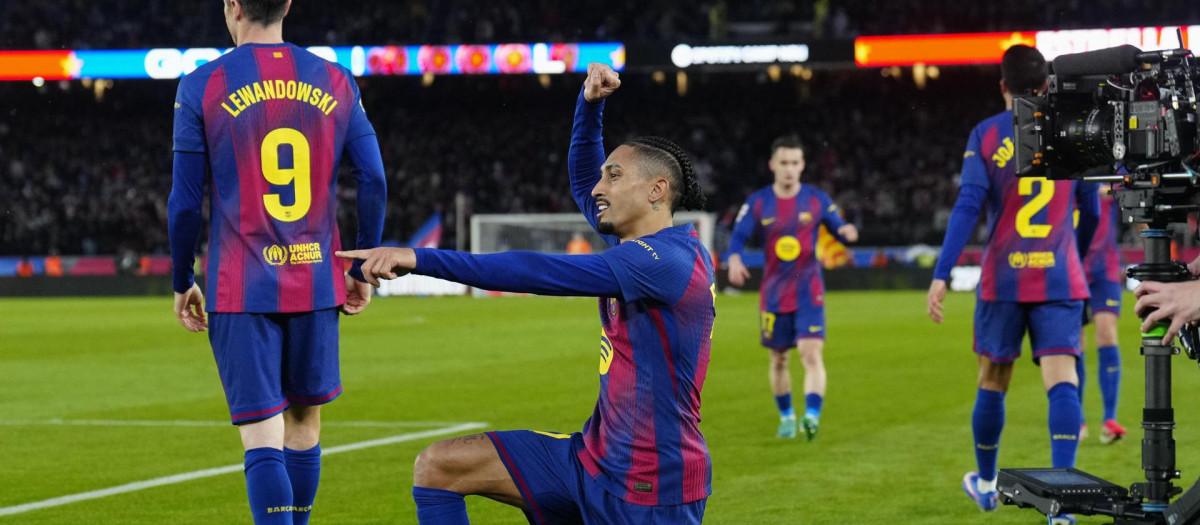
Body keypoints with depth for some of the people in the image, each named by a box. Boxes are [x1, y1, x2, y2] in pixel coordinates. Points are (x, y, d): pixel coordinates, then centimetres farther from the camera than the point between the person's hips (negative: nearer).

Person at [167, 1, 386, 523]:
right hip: (317, 283, 3)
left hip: (241, 290, -3)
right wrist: (363, 270, 16)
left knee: (263, 438, -4)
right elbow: (373, 183, 4)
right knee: (304, 421, 17)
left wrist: (182, 283, 10)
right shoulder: (336, 82, 5)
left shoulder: (201, 87, -4)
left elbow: (185, 201, -3)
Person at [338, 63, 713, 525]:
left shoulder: (665, 260, -19)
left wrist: (419, 259, -30)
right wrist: (590, 104, 10)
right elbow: (583, 183, 27)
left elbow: (540, 273, -27)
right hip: (594, 455, 10)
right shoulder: (645, 246, 9)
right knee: (438, 466, 0)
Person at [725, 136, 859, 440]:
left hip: (808, 292, -2)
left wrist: (846, 232, -20)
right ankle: (786, 417, 29)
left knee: (811, 354, -18)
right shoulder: (757, 203, 0)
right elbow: (738, 237, -6)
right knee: (778, 358, 11)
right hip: (773, 293, 2)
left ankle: (812, 415, -27)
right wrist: (735, 260, -28)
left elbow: (838, 229, 5)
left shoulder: (817, 200, 0)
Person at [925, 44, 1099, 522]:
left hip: (1003, 279, 0)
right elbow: (1091, 213, 13)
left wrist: (941, 276, -12)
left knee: (993, 381, 15)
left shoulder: (986, 135, -1)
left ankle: (985, 483, 31)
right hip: (1060, 278, 0)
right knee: (1062, 380, -8)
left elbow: (967, 207, -10)